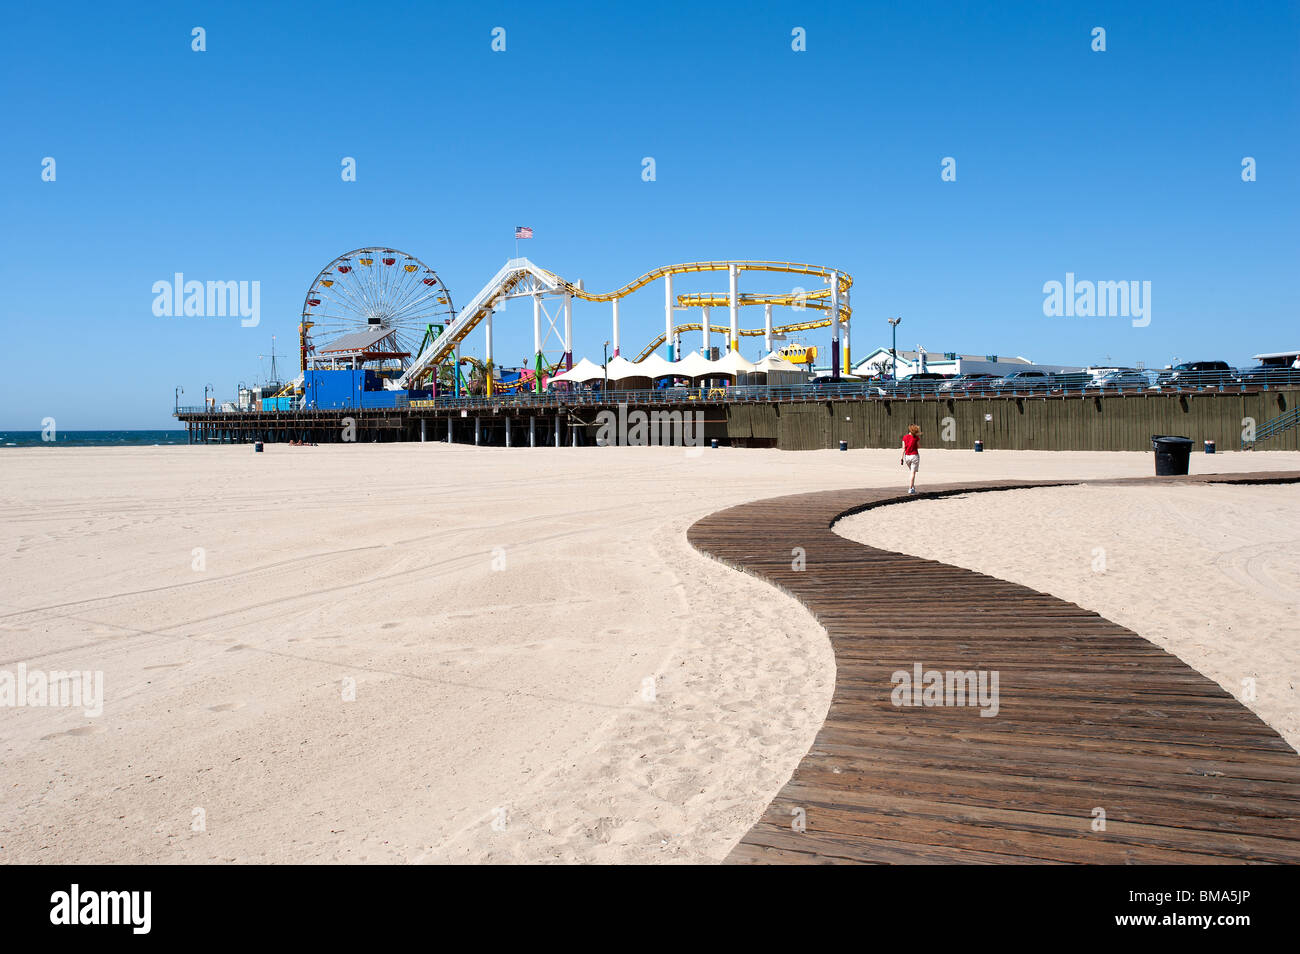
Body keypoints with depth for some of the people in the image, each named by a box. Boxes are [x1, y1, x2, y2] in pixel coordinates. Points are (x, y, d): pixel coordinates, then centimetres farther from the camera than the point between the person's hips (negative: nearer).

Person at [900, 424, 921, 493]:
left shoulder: (905, 437, -2)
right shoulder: (916, 437, -8)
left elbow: (903, 448, -3)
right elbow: (919, 447, 2)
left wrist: (902, 457, 0)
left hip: (907, 456, 3)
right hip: (914, 456, -3)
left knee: (912, 471, 21)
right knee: (913, 472, 0)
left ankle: (913, 486, 16)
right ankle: (910, 488, -5)